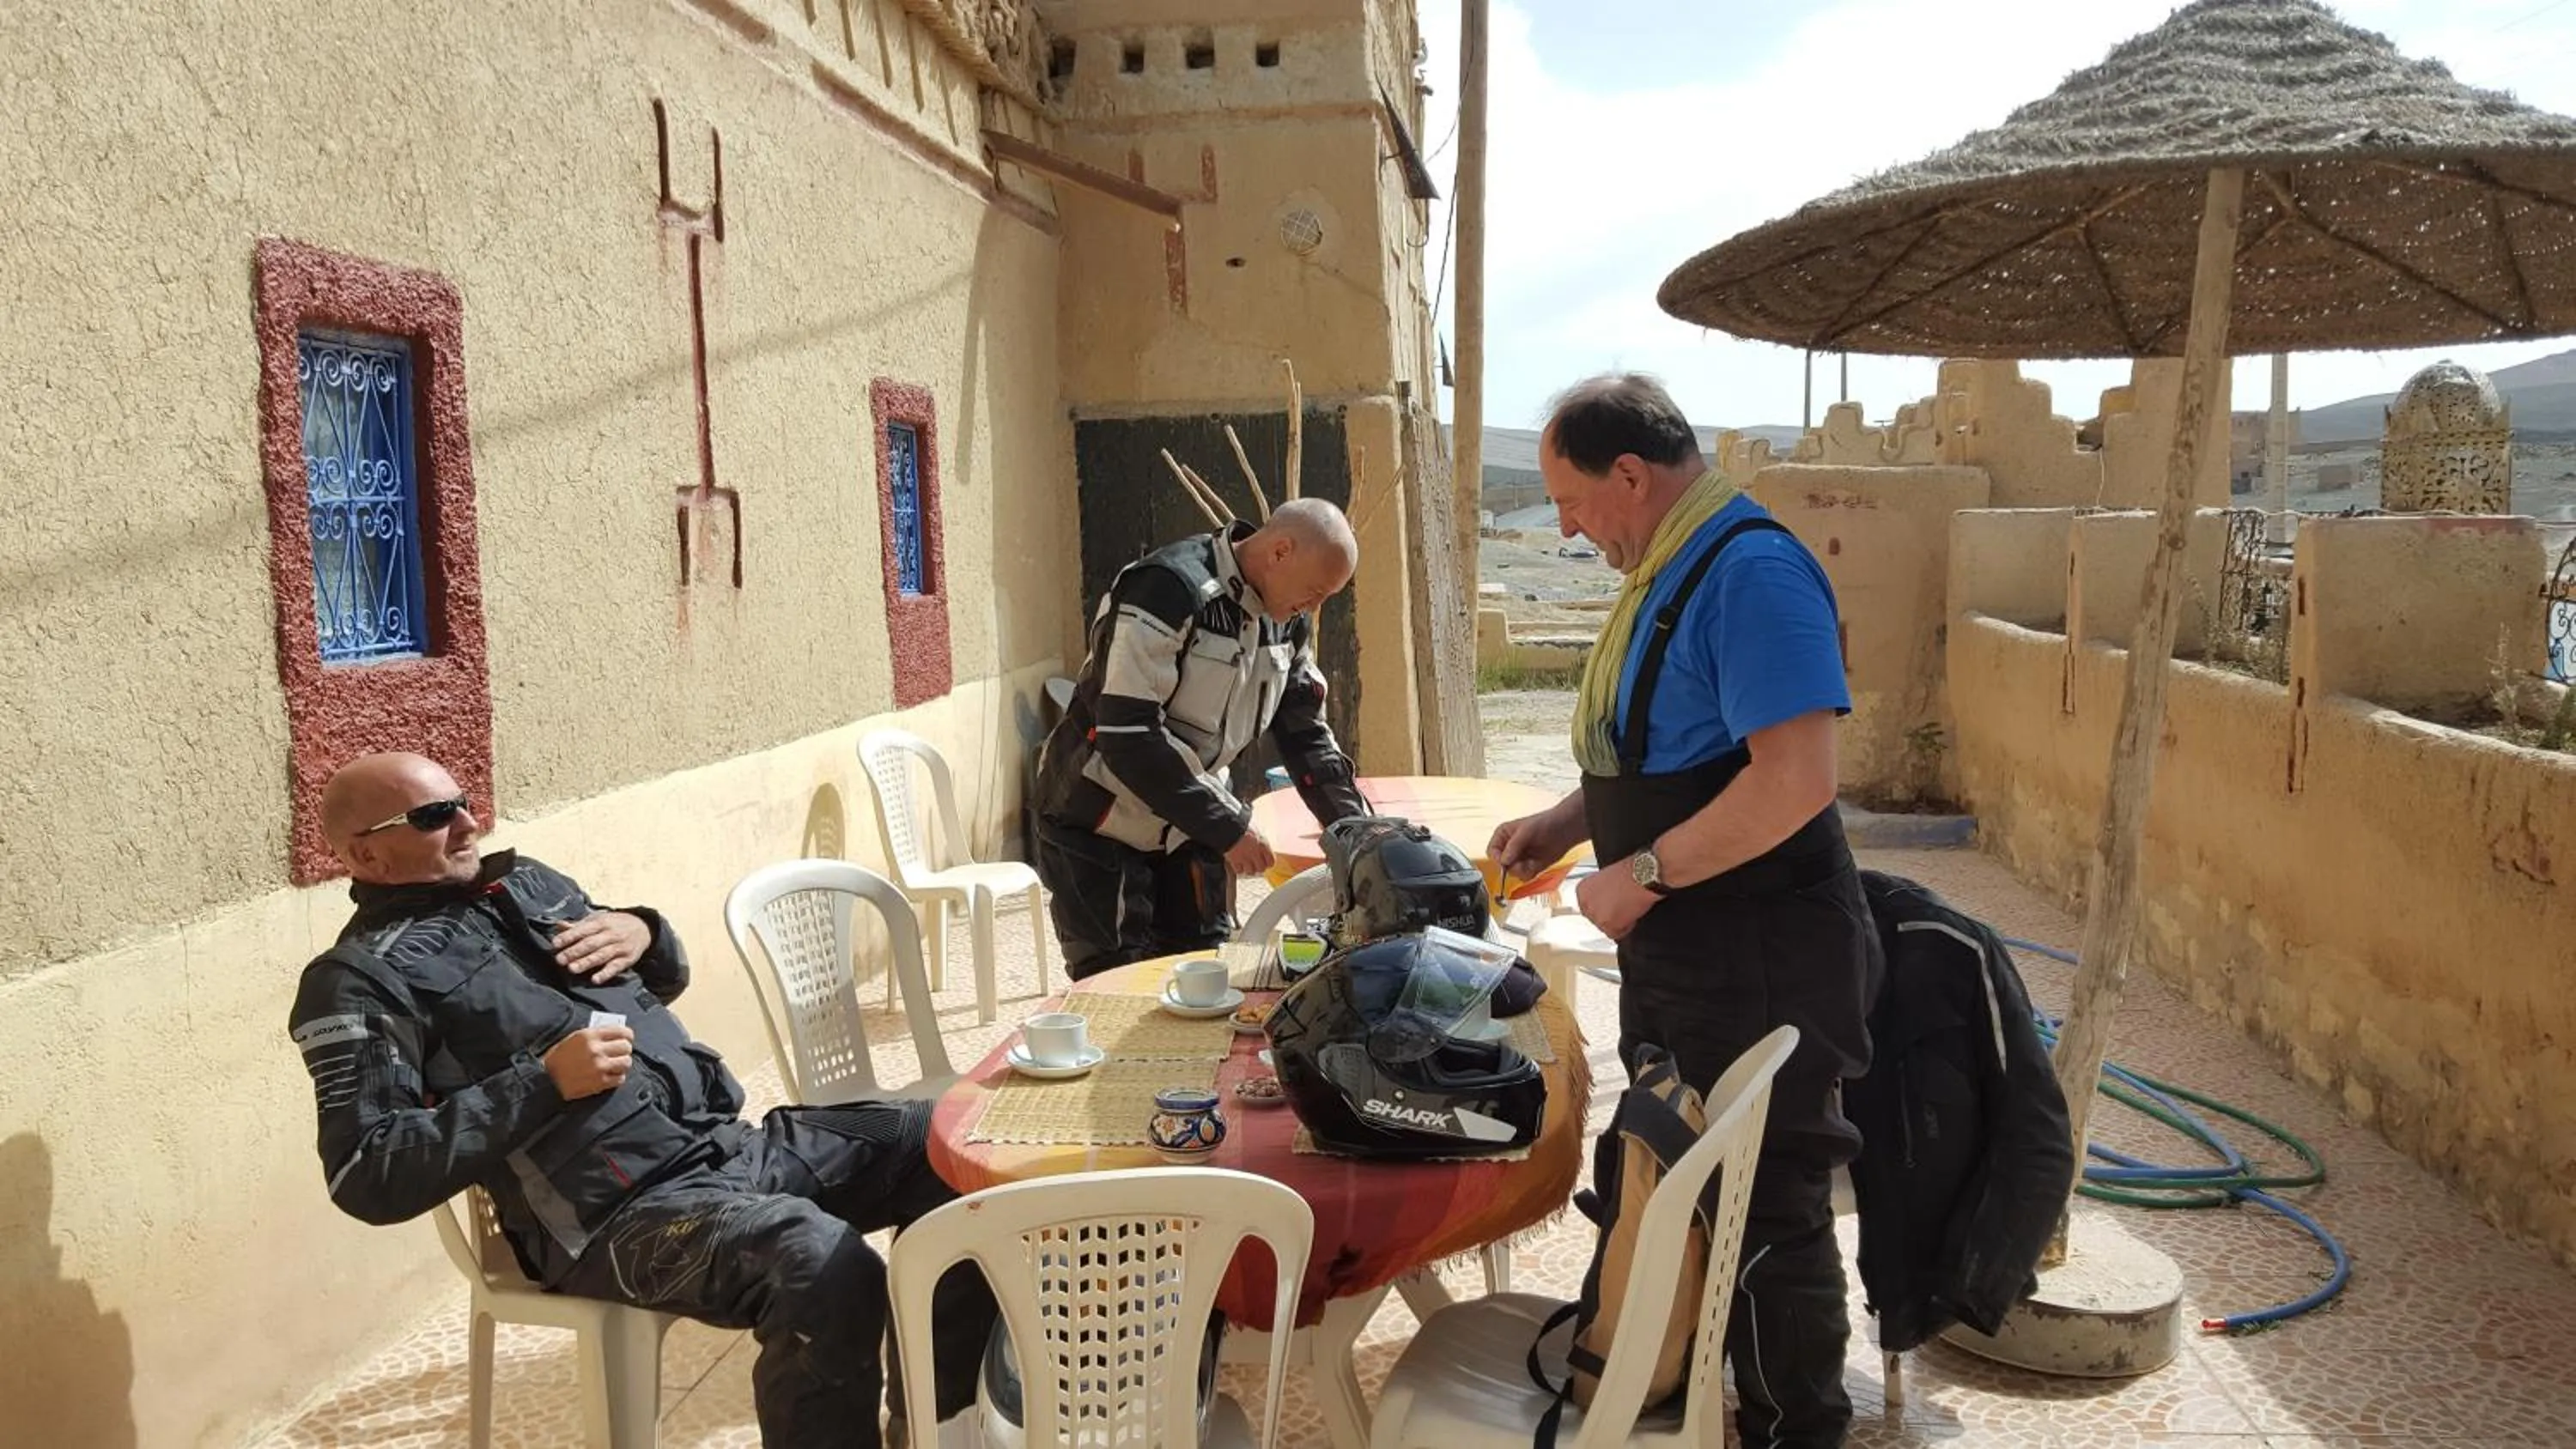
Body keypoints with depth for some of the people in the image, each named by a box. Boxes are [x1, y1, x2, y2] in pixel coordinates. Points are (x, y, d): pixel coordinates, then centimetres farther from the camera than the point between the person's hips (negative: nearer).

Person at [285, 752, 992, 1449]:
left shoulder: (524, 882, 17)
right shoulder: (365, 978, -4)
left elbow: (666, 982, 28)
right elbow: (367, 1177, -14)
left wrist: (645, 934, 5)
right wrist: (545, 1083, -17)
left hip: (729, 1141, 8)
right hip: (619, 1215, -8)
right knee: (825, 1268, -34)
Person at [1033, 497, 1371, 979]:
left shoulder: (1287, 622, 1)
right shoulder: (1166, 590, -26)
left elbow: (1304, 730, 8)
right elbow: (1128, 735, -30)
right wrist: (1227, 827, -26)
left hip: (1188, 826, 8)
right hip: (1099, 826, -7)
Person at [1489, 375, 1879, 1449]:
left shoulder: (1750, 573, -22)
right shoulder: (1667, 573, 10)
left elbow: (1795, 778, -30)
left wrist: (1642, 874, -23)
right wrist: (1564, 823, 9)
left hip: (1757, 968, -10)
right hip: (1681, 958, 10)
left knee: (1762, 1218, 6)